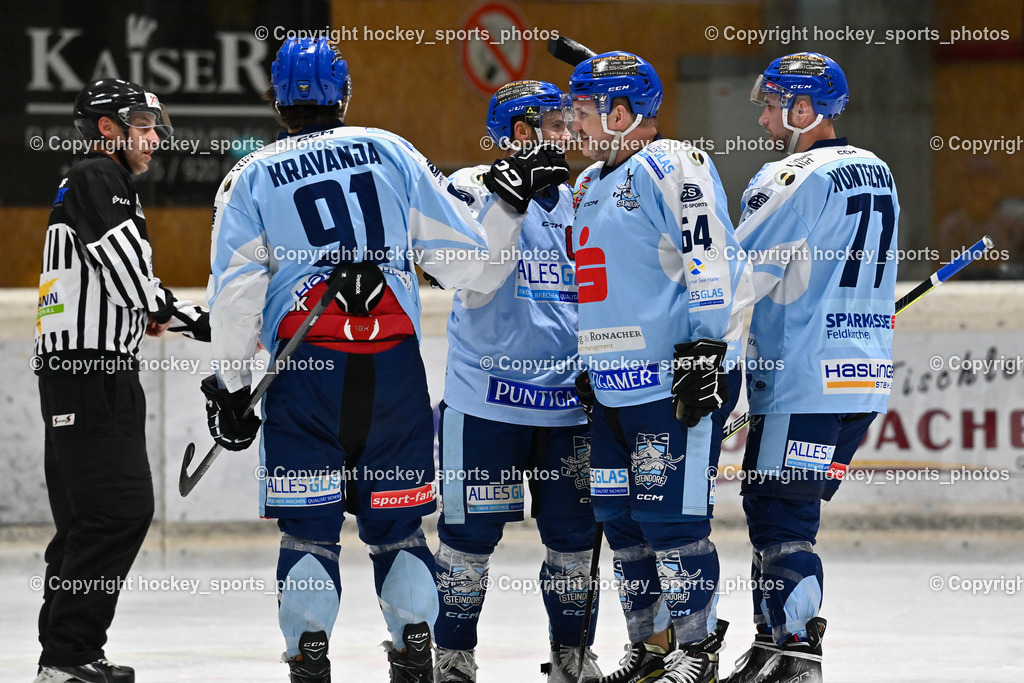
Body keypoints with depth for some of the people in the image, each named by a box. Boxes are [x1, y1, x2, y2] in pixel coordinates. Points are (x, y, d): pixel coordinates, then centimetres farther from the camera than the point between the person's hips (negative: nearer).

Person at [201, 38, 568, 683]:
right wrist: (512, 201, 21)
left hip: (304, 371, -1)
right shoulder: (392, 153, 9)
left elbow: (235, 295, -1)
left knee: (309, 526, 4)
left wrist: (232, 388, 7)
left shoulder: (253, 177, 7)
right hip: (394, 366, 1)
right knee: (397, 524, 12)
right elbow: (466, 262, 7)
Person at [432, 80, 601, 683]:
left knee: (574, 530, 6)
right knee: (473, 530, -1)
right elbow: (473, 289, -19)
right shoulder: (473, 190, -6)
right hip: (488, 399, -5)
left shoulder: (575, 203, 13)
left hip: (566, 401, 5)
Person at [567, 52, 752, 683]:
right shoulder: (591, 185, 20)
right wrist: (587, 368, 27)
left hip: (676, 381, -9)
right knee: (620, 515, 10)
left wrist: (706, 348, -21)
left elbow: (714, 262, -17)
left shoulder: (673, 169, -10)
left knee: (670, 513, -10)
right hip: (614, 387, 9)